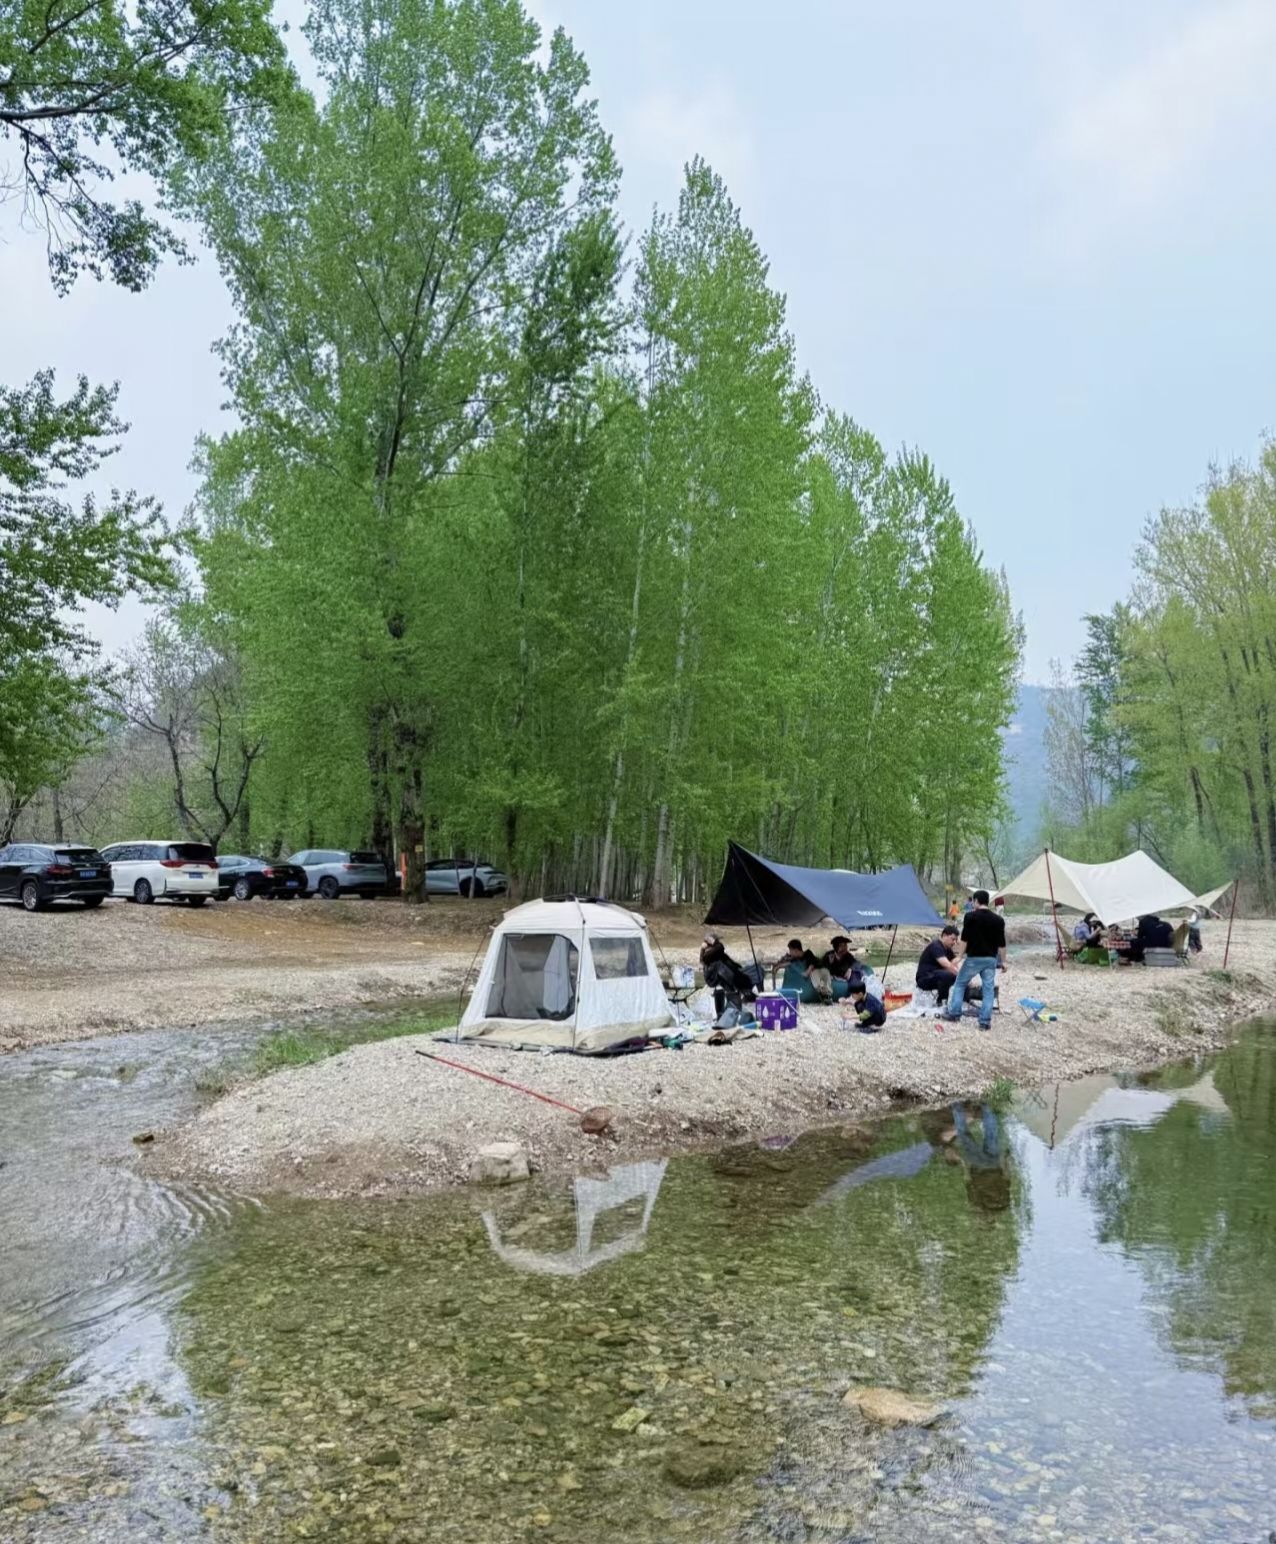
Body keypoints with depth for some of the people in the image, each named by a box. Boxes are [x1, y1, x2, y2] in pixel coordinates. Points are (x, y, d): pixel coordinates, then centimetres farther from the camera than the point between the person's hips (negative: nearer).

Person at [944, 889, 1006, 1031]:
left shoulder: (971, 917, -7)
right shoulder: (998, 920, 3)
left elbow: (964, 939, -9)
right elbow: (1001, 943, 3)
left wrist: (961, 956, -2)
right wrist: (1003, 961, 10)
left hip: (973, 957, -2)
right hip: (990, 959, 2)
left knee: (959, 984, 13)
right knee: (989, 989, 6)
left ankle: (954, 1014, 11)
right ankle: (985, 1021, 2)